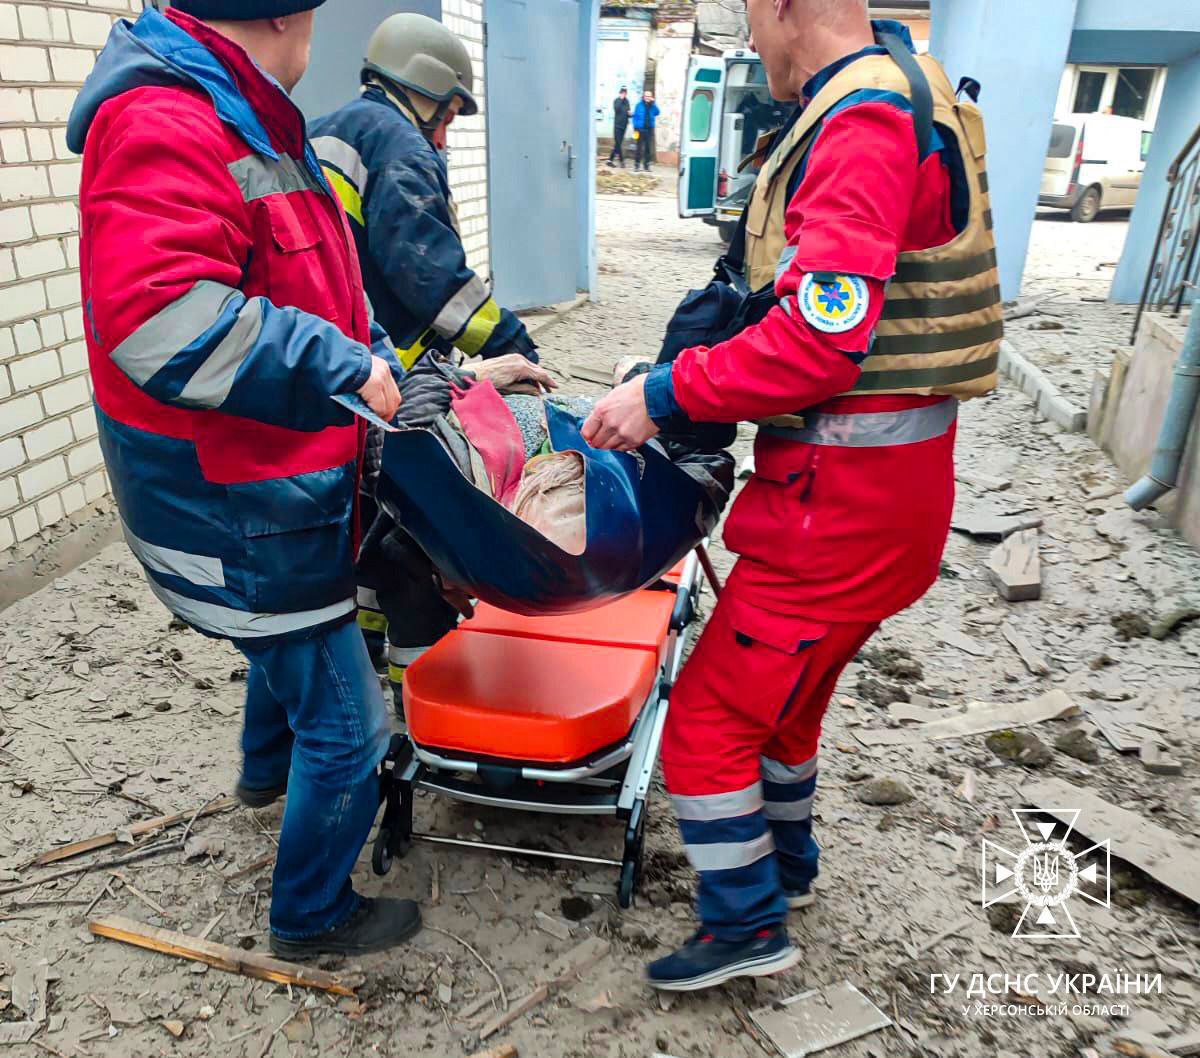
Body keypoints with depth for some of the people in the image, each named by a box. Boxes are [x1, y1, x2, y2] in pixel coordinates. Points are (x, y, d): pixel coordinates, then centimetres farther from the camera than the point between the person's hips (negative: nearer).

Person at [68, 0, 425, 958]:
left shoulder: (250, 125, 12)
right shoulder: (163, 128, -22)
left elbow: (312, 285, 20)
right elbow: (162, 320, -34)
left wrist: (385, 365, 9)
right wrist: (347, 371, -27)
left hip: (275, 477, 11)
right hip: (236, 511, -11)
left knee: (300, 630, 35)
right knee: (347, 724, 2)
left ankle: (268, 766, 63)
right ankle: (313, 916, 27)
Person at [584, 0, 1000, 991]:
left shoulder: (864, 122, -18)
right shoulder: (903, 88, 15)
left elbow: (820, 341, -28)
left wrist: (665, 394, -18)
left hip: (844, 499, -10)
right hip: (887, 480, 10)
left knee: (708, 720, 3)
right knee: (782, 692, 25)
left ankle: (750, 927, 23)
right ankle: (785, 864, 46)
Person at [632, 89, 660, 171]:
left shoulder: (652, 105, 8)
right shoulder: (639, 105, 0)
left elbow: (657, 113, -7)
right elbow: (635, 116, 0)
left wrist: (653, 103, -13)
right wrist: (635, 127, -7)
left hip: (650, 129, 3)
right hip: (641, 129, -3)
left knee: (649, 148, 4)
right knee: (640, 148, -2)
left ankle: (646, 165, 11)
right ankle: (637, 164, 4)